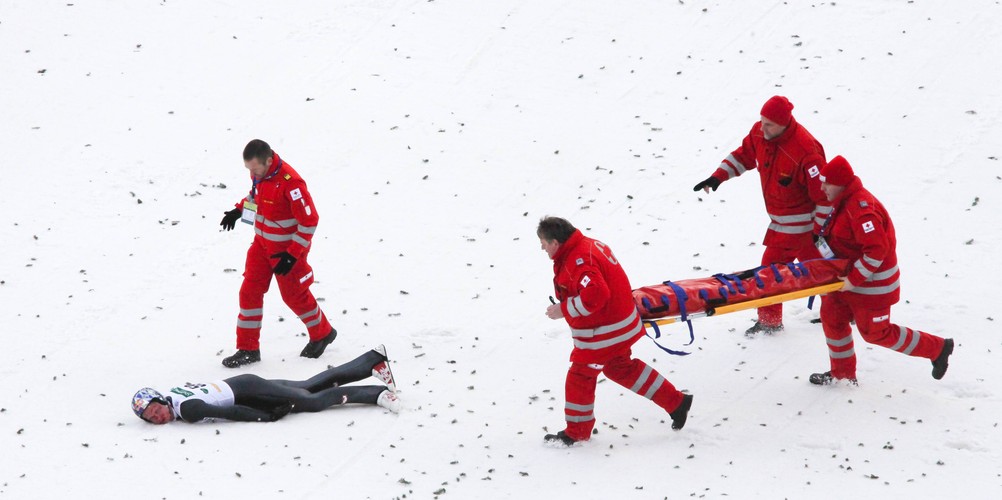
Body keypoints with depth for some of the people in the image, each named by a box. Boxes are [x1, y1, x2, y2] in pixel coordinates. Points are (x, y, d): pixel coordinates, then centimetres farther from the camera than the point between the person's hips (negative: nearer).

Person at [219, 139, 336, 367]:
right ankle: (248, 348, 11)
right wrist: (239, 209, 6)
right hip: (261, 244, 7)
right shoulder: (259, 173, -6)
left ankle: (322, 334, 35)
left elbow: (310, 220, -24)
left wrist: (292, 255, -23)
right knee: (250, 292, 2)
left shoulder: (290, 183, -30)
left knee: (294, 295, 9)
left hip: (287, 249, -7)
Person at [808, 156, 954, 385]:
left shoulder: (860, 208, -29)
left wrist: (854, 279, -27)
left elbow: (876, 249, -33)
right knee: (832, 316, 12)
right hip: (851, 275, 10)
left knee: (875, 332, 0)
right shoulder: (846, 201, 4)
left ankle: (937, 348, 13)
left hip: (872, 283, -10)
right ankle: (843, 373, 26)